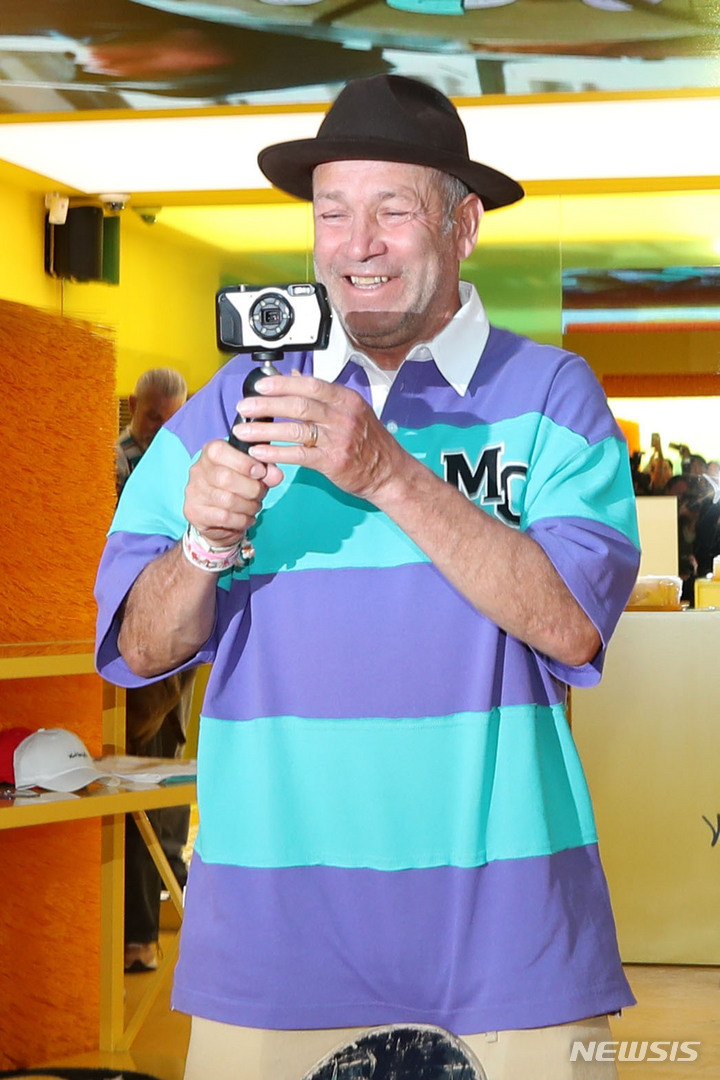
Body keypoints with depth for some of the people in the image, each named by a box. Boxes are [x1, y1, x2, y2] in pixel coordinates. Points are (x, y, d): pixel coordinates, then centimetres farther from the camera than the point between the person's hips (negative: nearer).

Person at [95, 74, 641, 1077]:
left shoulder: (550, 393, 1)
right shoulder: (236, 401, 6)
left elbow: (572, 626, -12)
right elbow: (138, 651, 4)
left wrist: (390, 474, -21)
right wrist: (205, 543, -17)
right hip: (269, 927, 2)